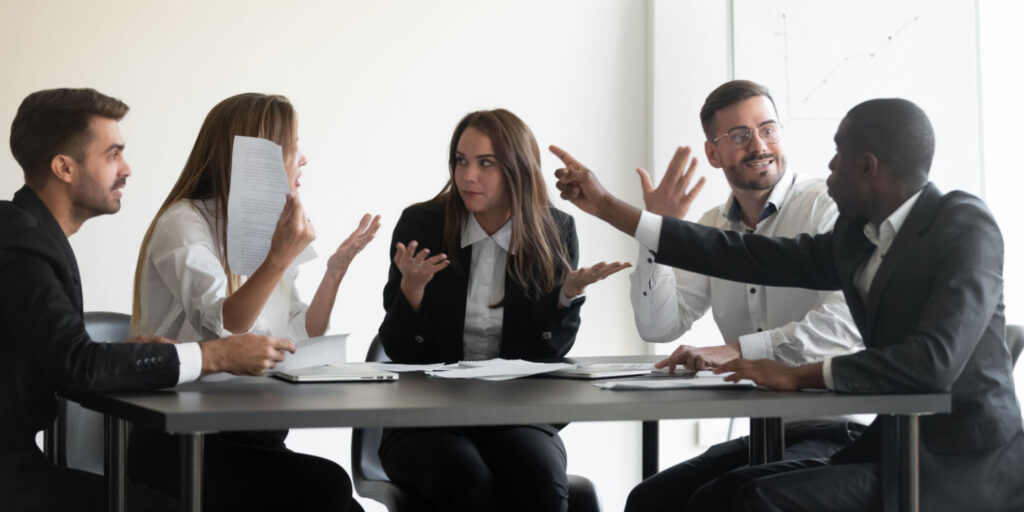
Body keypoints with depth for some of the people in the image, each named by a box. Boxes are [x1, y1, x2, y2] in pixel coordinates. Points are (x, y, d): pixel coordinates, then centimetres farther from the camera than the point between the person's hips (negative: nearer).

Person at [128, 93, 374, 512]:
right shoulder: (184, 225, -7)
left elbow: (300, 340, 13)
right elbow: (221, 329, -20)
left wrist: (336, 268, 4)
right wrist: (279, 259, -29)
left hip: (253, 437, 7)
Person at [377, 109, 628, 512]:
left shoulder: (555, 232, 2)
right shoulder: (420, 225, -1)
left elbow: (549, 350, 3)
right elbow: (398, 350, -2)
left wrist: (569, 293, -14)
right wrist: (412, 287, -20)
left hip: (519, 416, 1)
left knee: (540, 479, -31)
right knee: (467, 480, -33)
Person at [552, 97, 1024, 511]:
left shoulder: (964, 225, -14)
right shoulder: (856, 236, 9)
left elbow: (936, 360, -27)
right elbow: (750, 256, 9)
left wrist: (798, 374, -21)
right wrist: (607, 207, 10)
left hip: (962, 466, -8)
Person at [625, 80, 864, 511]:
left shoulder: (827, 208, -9)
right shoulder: (711, 228, 12)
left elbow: (845, 322, -23)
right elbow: (659, 326, 5)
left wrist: (739, 350, -29)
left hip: (836, 432, -6)